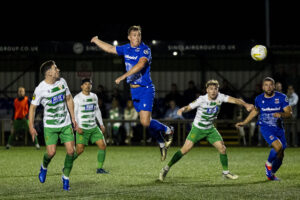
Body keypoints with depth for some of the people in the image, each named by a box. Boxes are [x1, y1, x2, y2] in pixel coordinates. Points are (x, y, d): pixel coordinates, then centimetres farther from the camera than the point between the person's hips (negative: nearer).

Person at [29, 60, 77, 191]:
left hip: (66, 124, 4)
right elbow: (32, 107, -6)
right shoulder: (40, 89, -15)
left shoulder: (62, 82, -1)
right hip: (50, 126, -4)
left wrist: (73, 118, 12)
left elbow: (69, 99, 13)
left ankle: (65, 177, 11)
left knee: (71, 151, -7)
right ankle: (44, 167, 24)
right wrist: (31, 127, -9)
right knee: (51, 152, -12)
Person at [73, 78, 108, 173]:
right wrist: (77, 126, -18)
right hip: (82, 129, -5)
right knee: (80, 150, -11)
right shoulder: (77, 98, -6)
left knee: (103, 145, -8)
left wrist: (101, 124, 20)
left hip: (94, 127, 6)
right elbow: (74, 113, -9)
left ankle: (99, 168, -1)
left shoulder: (94, 96, 12)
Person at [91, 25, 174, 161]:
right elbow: (110, 49, 25)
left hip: (146, 90, -6)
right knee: (145, 122, 7)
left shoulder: (145, 50, -13)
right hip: (134, 91, 7)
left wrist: (123, 76, -35)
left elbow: (140, 65, -30)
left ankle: (167, 130, 10)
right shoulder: (126, 48, 8)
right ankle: (161, 143, 23)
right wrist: (97, 41, 34)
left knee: (145, 122, -16)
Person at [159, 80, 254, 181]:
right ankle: (166, 168, -4)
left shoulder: (220, 97, -11)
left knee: (222, 148, -5)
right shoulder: (202, 99, -21)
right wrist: (182, 109, -46)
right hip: (198, 128, -4)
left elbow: (234, 100, -16)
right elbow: (189, 107, -23)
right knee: (185, 149, -13)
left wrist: (246, 105, -33)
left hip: (210, 129, 4)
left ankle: (226, 172, 13)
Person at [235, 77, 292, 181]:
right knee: (278, 147, -27)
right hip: (266, 128, -2)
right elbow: (255, 111, 19)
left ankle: (271, 174, 33)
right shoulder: (259, 99, -1)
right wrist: (244, 122, 23)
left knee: (280, 155, 8)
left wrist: (281, 114, -31)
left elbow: (289, 113, -9)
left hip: (279, 128, 2)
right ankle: (268, 164, 0)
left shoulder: (282, 97, -6)